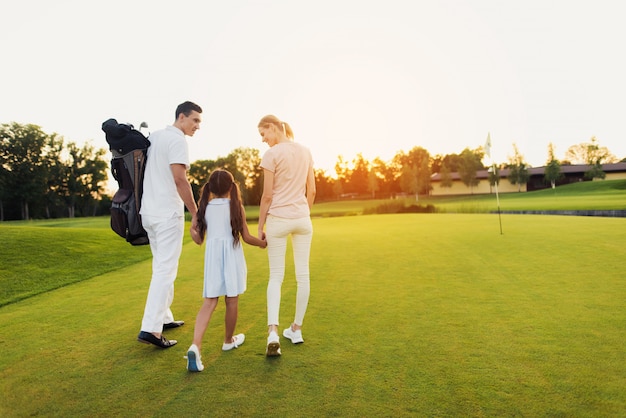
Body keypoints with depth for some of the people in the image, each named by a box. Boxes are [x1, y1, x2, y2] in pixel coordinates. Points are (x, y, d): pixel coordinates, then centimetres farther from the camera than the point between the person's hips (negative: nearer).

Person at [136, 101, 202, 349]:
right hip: (168, 213, -9)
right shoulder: (177, 140, -11)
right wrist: (196, 213, -16)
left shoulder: (153, 137, 16)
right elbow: (179, 179, -19)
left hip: (148, 211, 9)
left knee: (161, 267, 17)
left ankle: (163, 317, 25)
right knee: (166, 270, -6)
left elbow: (144, 172, 19)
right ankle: (150, 329, -7)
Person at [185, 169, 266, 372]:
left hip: (212, 255, 2)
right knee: (232, 301, 12)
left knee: (209, 302, 3)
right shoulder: (236, 207, -3)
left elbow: (199, 240, 7)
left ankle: (195, 345, -15)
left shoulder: (205, 208, 4)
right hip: (232, 256, -2)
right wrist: (262, 243, 16)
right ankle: (229, 340, 30)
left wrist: (192, 229, 28)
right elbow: (246, 237, -2)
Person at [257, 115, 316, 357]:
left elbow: (267, 196, -9)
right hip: (302, 219, 4)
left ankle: (273, 331, -8)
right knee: (303, 275, 11)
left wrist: (260, 227, -1)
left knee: (275, 277, 5)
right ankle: (296, 328, 21)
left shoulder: (271, 154, -9)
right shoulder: (305, 151, 7)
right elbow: (312, 191, 9)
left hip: (278, 220, -4)